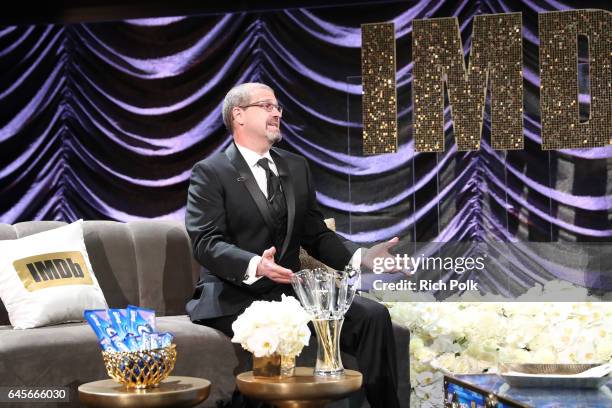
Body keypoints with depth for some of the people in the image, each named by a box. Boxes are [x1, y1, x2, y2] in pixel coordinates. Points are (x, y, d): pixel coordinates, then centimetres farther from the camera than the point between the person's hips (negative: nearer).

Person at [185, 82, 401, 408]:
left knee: (373, 315, -14)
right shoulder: (210, 173, -2)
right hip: (234, 298, -6)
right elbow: (206, 242, -14)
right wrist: (255, 265, -34)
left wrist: (362, 257, -4)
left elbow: (316, 235, 15)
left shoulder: (297, 167, 16)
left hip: (288, 292, 6)